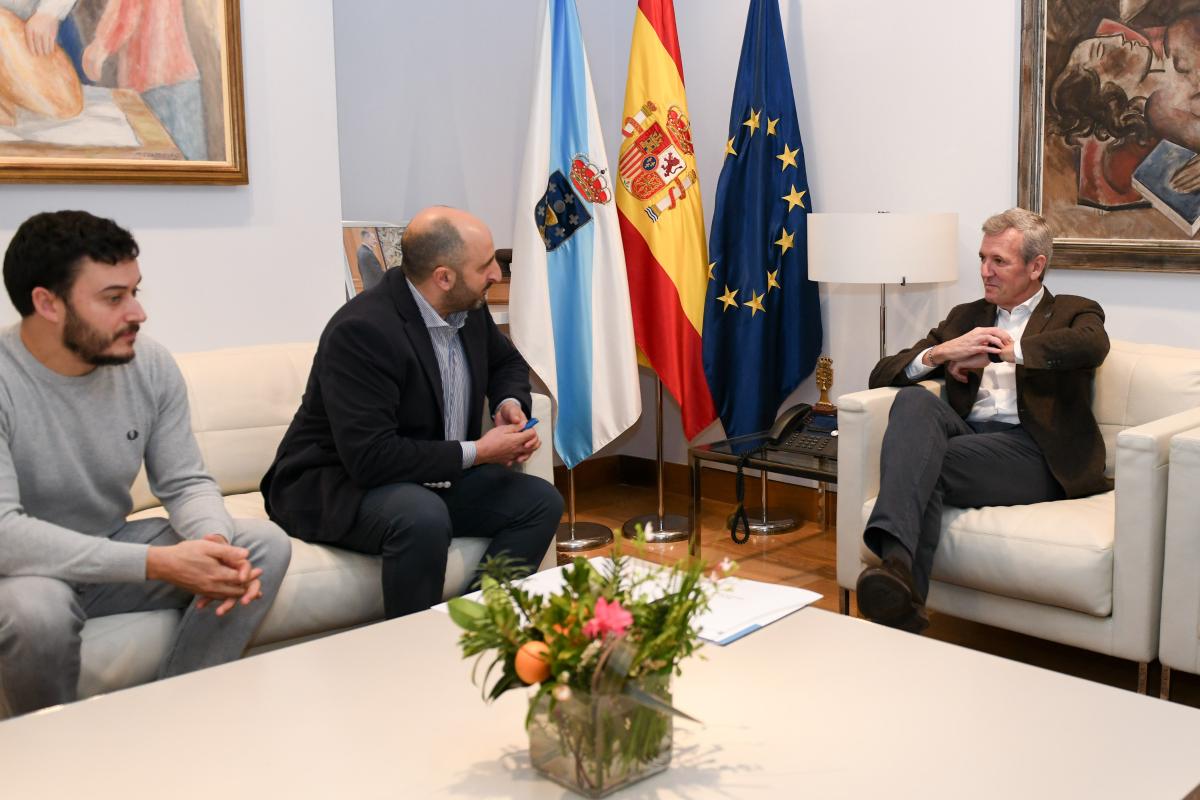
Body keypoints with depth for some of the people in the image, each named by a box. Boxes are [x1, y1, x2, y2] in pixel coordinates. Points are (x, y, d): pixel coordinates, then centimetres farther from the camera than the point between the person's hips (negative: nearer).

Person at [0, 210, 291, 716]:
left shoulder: (151, 366, -7)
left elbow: (185, 483, -2)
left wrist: (216, 543, -26)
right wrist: (159, 564, -37)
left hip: (115, 551, 5)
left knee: (265, 544, -10)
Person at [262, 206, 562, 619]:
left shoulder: (468, 308, -1)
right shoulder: (361, 330, -26)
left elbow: (507, 362, 21)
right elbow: (370, 457, -32)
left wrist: (510, 403, -3)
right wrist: (477, 452, -24)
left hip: (434, 480, 8)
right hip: (334, 486, -8)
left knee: (541, 501, -5)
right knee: (423, 518, -37)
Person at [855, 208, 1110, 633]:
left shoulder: (1072, 312, 17)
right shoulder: (965, 317, 28)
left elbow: (1093, 343, -12)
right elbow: (882, 374, 18)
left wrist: (1004, 350, -10)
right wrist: (941, 352, 0)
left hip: (1033, 452, -3)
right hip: (966, 435, 4)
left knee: (922, 464, -30)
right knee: (914, 400, -30)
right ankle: (897, 562, -49)